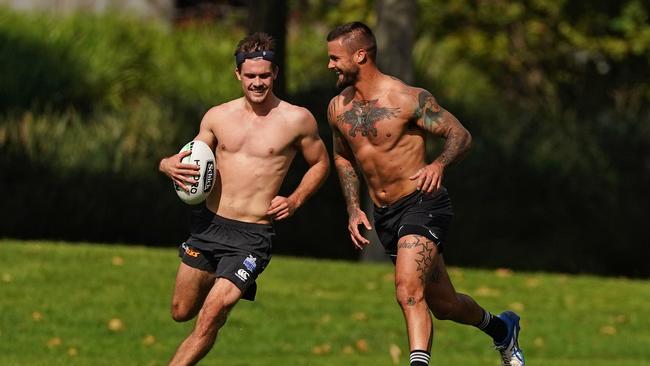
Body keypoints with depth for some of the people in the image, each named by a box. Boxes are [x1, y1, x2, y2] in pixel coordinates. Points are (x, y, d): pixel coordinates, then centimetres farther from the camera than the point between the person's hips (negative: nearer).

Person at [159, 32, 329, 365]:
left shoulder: (297, 120, -3)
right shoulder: (218, 117, 5)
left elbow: (320, 164, 12)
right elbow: (192, 163, 14)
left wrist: (295, 201, -3)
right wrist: (171, 166, -10)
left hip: (252, 235, -4)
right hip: (208, 223, 4)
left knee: (210, 317, -16)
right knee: (182, 312, 13)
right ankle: (221, 296, 46)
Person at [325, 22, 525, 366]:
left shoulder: (409, 99, -15)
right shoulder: (338, 109, 3)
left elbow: (461, 135, -9)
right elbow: (343, 157, 21)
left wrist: (439, 164, -30)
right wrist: (353, 209, 9)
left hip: (422, 204, -7)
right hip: (384, 217, 7)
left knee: (408, 292, -27)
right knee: (442, 304, 17)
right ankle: (499, 327, 43)